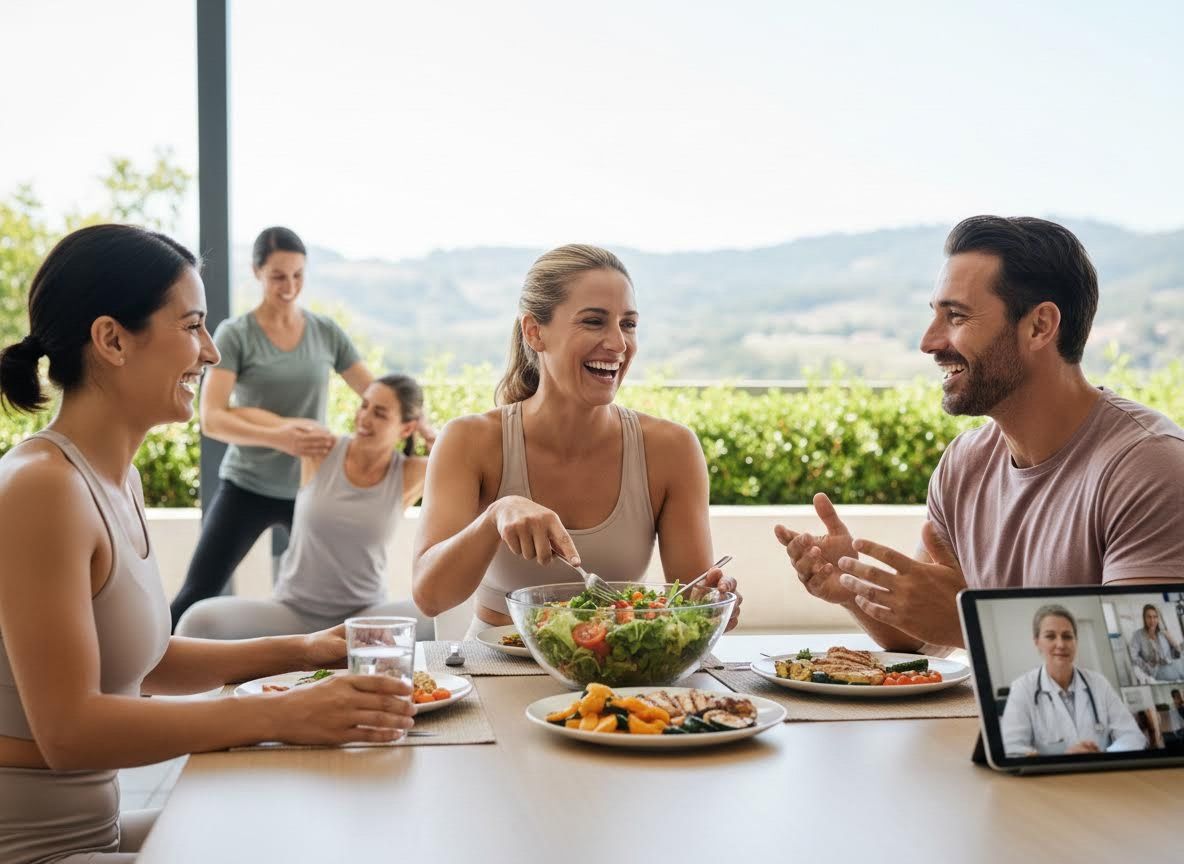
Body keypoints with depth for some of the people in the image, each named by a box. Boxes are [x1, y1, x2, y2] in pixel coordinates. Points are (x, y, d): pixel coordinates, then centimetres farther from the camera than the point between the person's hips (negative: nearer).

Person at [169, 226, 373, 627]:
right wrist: (277, 437, -34)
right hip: (247, 487, -3)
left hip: (310, 488, 3)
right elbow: (211, 419, -18)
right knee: (197, 594, -2)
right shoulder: (235, 334, -8)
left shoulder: (326, 332, 2)